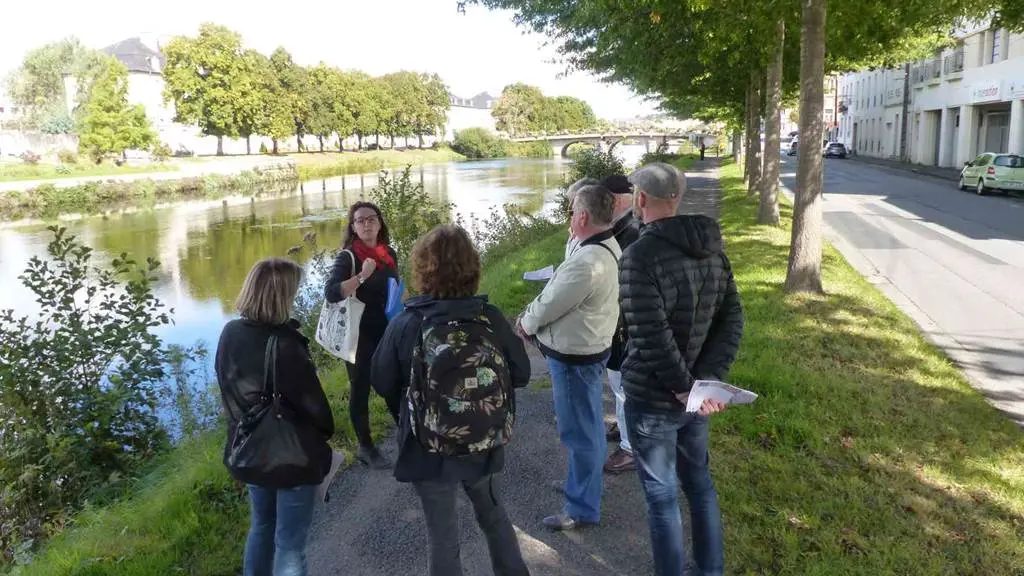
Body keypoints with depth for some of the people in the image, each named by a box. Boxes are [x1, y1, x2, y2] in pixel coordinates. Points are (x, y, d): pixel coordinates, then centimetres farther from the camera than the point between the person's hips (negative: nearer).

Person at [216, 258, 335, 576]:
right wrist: (326, 432, 2)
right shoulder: (285, 345, -27)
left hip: (248, 452, 7)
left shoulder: (230, 334, -6)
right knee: (290, 543, 8)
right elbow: (313, 403, -18)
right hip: (292, 456, -7)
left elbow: (228, 391, 6)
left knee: (261, 526, 27)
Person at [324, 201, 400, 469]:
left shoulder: (389, 254, 4)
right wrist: (362, 276, -33)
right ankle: (365, 447, 19)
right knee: (360, 390, 6)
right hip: (359, 335, -5)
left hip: (387, 333, 5)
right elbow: (331, 294, -28)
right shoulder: (348, 257, -14)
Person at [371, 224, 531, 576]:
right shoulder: (491, 318, -14)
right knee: (494, 516, 27)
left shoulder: (405, 325, -19)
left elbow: (382, 384, -8)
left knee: (443, 536, 16)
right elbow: (521, 374, -4)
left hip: (429, 451, -2)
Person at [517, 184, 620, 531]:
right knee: (587, 425, 24)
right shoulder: (607, 247, 3)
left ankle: (583, 509, 18)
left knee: (579, 431, 3)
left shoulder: (587, 262, -31)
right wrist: (531, 316, 3)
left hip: (574, 356, -10)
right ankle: (584, 483, 43)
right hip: (589, 348, 10)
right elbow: (557, 292, 8)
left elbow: (552, 304, -21)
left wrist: (526, 324, -2)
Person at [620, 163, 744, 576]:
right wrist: (706, 379, -7)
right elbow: (732, 319, 1)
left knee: (661, 495, 8)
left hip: (652, 397, -7)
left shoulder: (641, 255, -21)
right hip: (695, 392, 7)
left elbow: (652, 336, -27)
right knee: (699, 482, 23)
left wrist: (684, 387, -16)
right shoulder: (712, 248, 3)